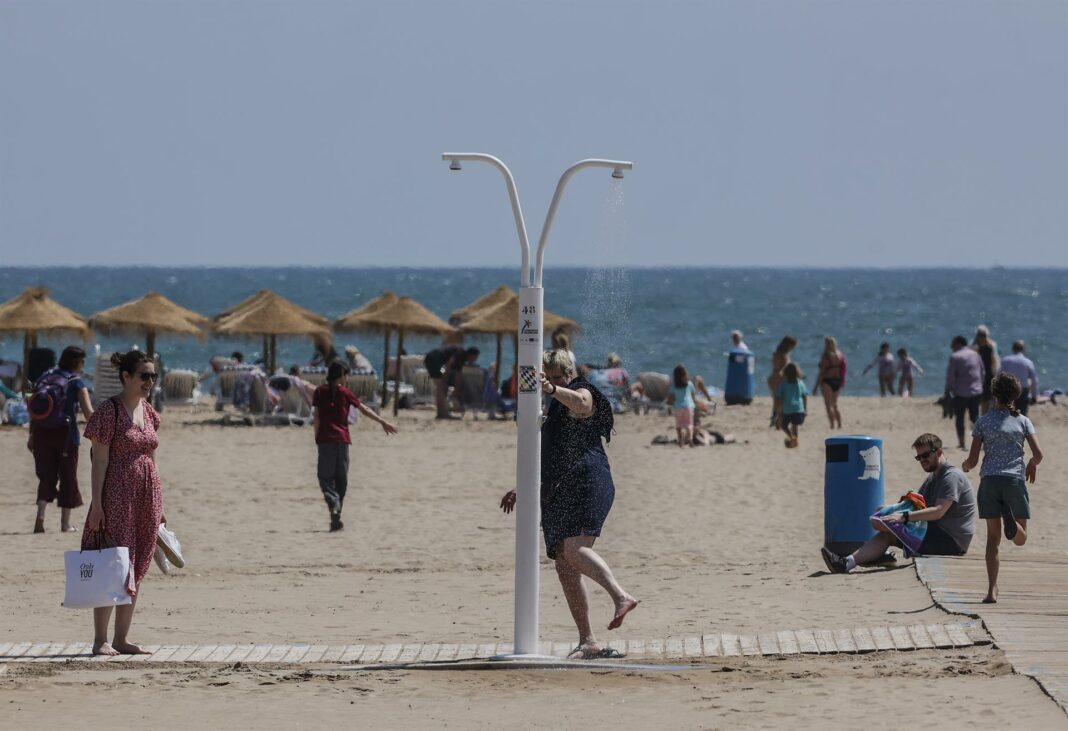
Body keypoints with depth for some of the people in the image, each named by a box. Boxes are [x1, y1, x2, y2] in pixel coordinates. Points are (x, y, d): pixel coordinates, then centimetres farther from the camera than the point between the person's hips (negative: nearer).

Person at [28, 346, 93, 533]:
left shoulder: (45, 377, 9)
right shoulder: (76, 383, -5)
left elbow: (34, 409, 10)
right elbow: (88, 412, -13)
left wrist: (32, 435, 15)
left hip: (41, 433, 4)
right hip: (65, 433, -4)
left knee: (46, 476, 11)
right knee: (68, 477, 9)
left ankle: (40, 514, -10)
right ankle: (65, 523, 13)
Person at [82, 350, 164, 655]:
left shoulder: (149, 412, 12)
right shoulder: (109, 411, -9)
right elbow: (100, 459, -11)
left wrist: (158, 505, 17)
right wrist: (97, 503, -15)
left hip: (146, 496, 7)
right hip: (117, 494, -7)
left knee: (136, 570, 8)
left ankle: (122, 638, 14)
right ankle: (101, 639, -2)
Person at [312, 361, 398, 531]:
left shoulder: (320, 392, 5)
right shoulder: (345, 393, 3)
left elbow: (316, 417, 2)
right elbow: (364, 410, 6)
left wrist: (317, 437, 9)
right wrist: (383, 422, 13)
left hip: (325, 439, 0)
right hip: (342, 438, 0)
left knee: (325, 477, -1)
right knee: (341, 479, 8)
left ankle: (333, 505, -29)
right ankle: (336, 518, 7)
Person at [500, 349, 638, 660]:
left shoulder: (582, 393, 3)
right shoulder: (554, 409, 30)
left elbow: (580, 403, -25)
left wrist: (553, 389, -43)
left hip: (586, 483, -9)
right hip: (558, 494, 9)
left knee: (574, 549, -30)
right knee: (565, 567, 2)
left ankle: (621, 597, -42)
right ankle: (588, 642, 2)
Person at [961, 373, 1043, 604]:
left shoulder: (983, 422, 5)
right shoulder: (1022, 421, 5)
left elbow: (972, 459, 2)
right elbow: (1038, 454, -2)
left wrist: (965, 467, 26)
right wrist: (1033, 465, 21)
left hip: (989, 481, 1)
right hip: (1015, 480, -1)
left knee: (993, 537, 5)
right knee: (1021, 538, 10)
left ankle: (992, 590, -5)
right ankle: (1011, 522, -25)